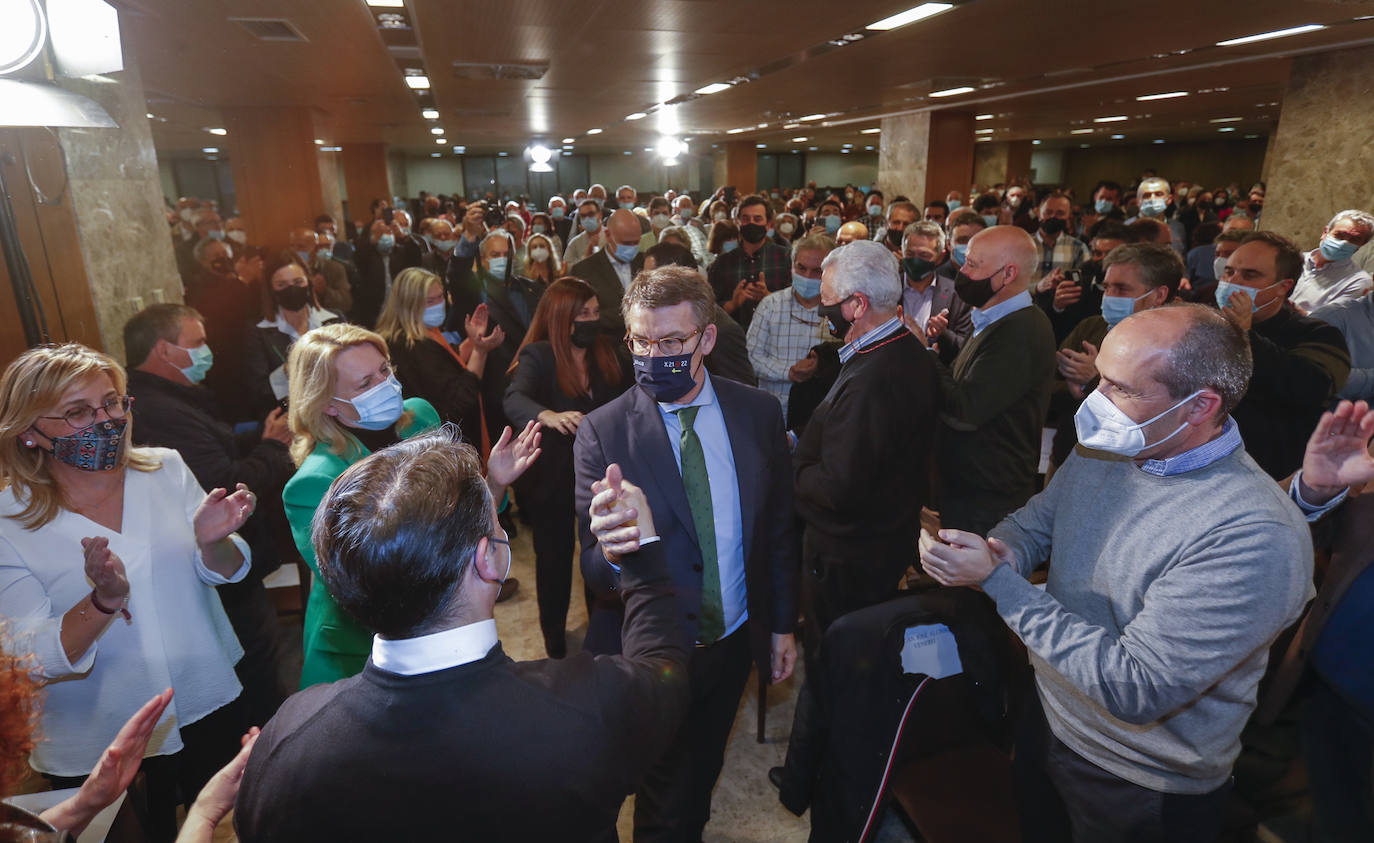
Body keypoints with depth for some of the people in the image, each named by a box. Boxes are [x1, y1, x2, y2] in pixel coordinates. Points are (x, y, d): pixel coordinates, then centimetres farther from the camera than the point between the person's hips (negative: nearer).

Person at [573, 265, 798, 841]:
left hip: (735, 641, 4)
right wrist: (610, 556, -44)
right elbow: (592, 568, -21)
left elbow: (779, 527, 2)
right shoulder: (601, 432, -19)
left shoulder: (758, 412, -8)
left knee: (703, 771, 28)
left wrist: (783, 623, 7)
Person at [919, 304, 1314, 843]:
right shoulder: (1101, 452, -8)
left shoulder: (1257, 538, -32)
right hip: (1044, 717, 6)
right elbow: (1033, 521, 3)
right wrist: (999, 551, -22)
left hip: (1144, 791, -5)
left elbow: (1132, 689, -33)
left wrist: (995, 578, -33)